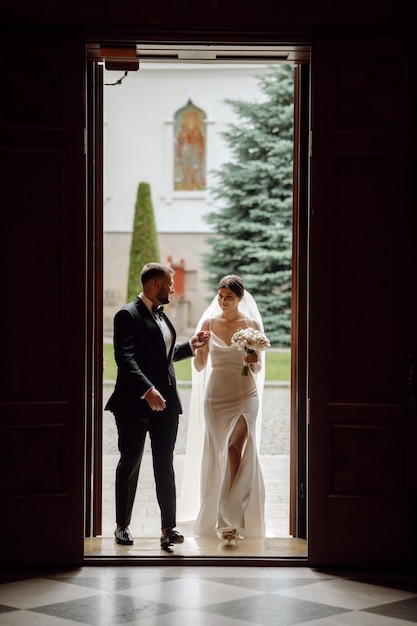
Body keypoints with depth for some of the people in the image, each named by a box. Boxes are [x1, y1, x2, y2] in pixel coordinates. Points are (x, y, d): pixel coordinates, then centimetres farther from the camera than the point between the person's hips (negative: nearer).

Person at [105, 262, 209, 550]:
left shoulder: (160, 315, 18)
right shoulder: (128, 315, -9)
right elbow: (125, 358, -20)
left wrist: (191, 346, 16)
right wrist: (148, 391, -29)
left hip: (166, 402, 7)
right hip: (135, 404, -7)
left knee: (165, 466, 4)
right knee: (130, 464, 4)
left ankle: (169, 527, 4)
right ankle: (123, 525, 16)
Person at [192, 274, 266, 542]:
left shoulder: (252, 324, 1)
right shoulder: (209, 323, 2)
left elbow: (258, 369, 6)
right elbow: (200, 366, 3)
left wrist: (254, 361, -16)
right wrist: (199, 350, -16)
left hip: (245, 395, -1)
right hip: (216, 395, 2)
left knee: (236, 450, -12)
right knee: (219, 455, 5)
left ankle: (229, 520, -10)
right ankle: (230, 520, 16)